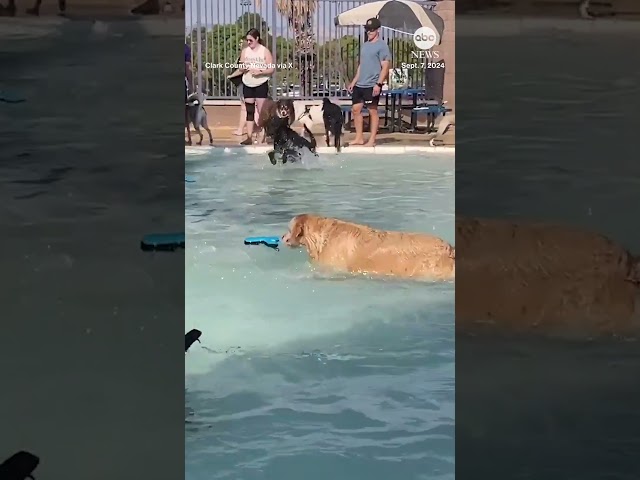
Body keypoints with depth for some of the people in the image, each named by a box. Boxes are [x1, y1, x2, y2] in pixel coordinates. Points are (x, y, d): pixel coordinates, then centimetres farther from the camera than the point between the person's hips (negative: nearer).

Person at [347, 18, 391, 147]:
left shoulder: (382, 45, -8)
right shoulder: (365, 45, 17)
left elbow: (385, 67, -13)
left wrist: (379, 84, -21)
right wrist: (354, 81, 19)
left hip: (372, 85, -8)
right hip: (360, 84, 8)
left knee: (373, 111, -2)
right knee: (356, 109, 7)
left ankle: (372, 140, 3)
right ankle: (359, 138, 15)